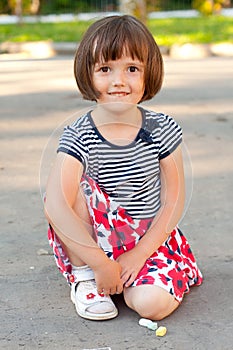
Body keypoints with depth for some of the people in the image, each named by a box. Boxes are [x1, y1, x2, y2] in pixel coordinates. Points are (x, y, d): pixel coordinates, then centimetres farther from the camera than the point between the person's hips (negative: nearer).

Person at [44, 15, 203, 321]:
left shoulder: (163, 130, -8)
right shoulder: (79, 137, -15)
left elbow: (174, 201, -6)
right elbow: (56, 207, -28)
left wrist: (139, 254, -15)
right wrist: (101, 264, -30)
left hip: (151, 238, 0)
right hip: (93, 239, 0)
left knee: (152, 303, -27)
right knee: (71, 186, -28)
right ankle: (83, 278, -10)